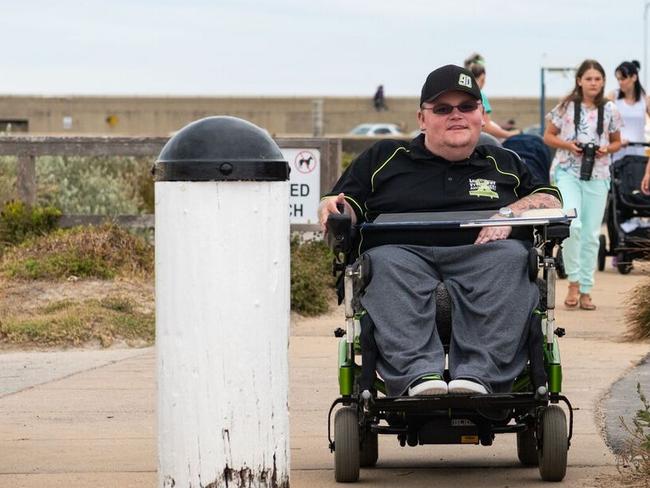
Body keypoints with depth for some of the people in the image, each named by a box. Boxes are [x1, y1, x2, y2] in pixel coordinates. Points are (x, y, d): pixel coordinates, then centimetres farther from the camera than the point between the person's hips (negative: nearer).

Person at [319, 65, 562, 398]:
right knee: (385, 263, -37)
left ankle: (480, 373, -49)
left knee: (510, 257, -35)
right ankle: (418, 373, -55)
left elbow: (551, 200, 20)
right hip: (407, 252, -1)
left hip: (481, 255, 1)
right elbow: (348, 205, 21)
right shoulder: (383, 158, 27)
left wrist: (510, 213, 0)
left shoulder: (504, 164, 30)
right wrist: (333, 209, -5)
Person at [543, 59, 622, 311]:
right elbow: (548, 136, 6)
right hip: (568, 172, -3)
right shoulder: (566, 106, 0)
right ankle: (574, 282, -9)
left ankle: (585, 290, 13)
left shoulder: (610, 110, 5)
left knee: (591, 233, 5)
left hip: (597, 176, 3)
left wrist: (606, 149, -6)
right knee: (572, 225, -22)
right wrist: (568, 145, -12)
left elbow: (617, 142, 16)